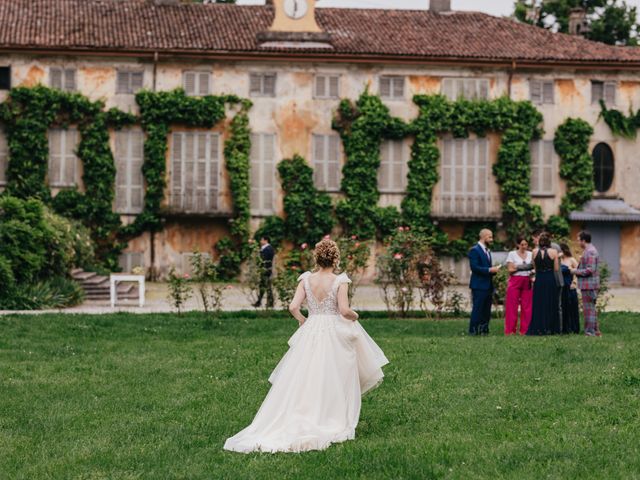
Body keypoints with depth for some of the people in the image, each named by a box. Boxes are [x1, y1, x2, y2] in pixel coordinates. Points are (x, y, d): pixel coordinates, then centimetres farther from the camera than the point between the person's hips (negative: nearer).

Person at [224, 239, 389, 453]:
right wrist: (355, 316, 4)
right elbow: (344, 310, -18)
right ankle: (335, 425, 13)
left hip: (310, 332, 3)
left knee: (304, 381, 8)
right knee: (334, 383, 8)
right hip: (335, 334, -3)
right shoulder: (340, 281, -10)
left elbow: (293, 307, -7)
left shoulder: (306, 279, -1)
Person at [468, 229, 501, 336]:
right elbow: (474, 267, -18)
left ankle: (484, 330, 12)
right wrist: (489, 270, -19)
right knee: (477, 309, -8)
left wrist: (493, 270, 5)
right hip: (479, 285, -9)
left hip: (488, 285, 9)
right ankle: (473, 331, -5)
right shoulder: (475, 250, -9)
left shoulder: (487, 251, 20)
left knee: (487, 311, 8)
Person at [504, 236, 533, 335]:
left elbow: (534, 267, 12)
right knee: (512, 305, -6)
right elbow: (510, 270, -2)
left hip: (527, 281, 3)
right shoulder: (512, 254, 3)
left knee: (527, 306, -2)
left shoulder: (530, 254, 12)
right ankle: (510, 330, -3)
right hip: (515, 281, -3)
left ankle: (525, 330, 2)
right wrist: (519, 268, -16)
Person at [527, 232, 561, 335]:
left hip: (538, 280, 2)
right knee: (550, 304, 7)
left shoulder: (534, 251, 0)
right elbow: (556, 268, -4)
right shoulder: (553, 252, -6)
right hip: (550, 280, -2)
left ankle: (538, 328, 6)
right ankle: (549, 328, 6)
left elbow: (534, 268, 5)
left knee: (538, 304, 8)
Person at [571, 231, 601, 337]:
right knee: (591, 308, 16)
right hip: (589, 284, 11)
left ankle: (590, 332, -4)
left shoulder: (590, 252, -18)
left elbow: (590, 269, -24)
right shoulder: (590, 250, 16)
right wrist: (577, 270, 14)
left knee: (589, 309, -6)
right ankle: (595, 330, 22)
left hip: (589, 285, -11)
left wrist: (577, 271, -14)